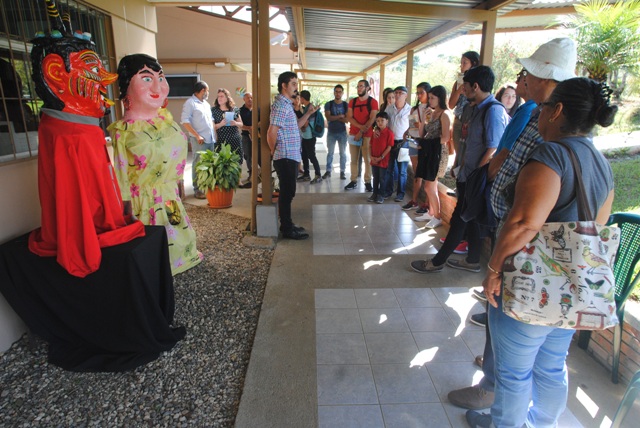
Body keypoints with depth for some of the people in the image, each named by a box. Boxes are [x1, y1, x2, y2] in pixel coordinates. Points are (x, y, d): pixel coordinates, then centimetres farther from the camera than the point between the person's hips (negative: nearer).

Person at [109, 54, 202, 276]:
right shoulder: (123, 131, -18)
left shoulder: (167, 120, -1)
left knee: (177, 238, 19)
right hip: (144, 202, -5)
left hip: (170, 196, 6)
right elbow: (121, 175, -13)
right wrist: (127, 210, -9)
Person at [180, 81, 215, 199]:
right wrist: (197, 135, -17)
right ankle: (197, 190, 0)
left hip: (210, 139, 8)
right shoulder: (190, 103, -4)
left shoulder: (206, 104, 21)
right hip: (199, 140, -7)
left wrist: (214, 134, 12)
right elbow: (184, 121, -12)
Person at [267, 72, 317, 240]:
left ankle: (287, 224, 25)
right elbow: (271, 132, -21)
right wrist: (274, 151, -6)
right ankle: (287, 229, 7)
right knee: (287, 193, -2)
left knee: (288, 192, 15)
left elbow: (295, 126, 23)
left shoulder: (287, 104, 17)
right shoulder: (281, 105, -15)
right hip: (286, 157, -10)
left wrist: (308, 113, 15)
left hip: (290, 157, 10)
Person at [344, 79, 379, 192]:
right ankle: (353, 180, 11)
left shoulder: (373, 102, -1)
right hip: (353, 134, 4)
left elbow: (372, 119, -8)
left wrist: (361, 132, -13)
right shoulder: (352, 101, 11)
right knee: (354, 159, 5)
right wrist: (360, 126, -13)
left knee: (367, 159, -2)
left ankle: (368, 182, 4)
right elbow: (349, 117, 2)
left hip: (367, 135, -3)